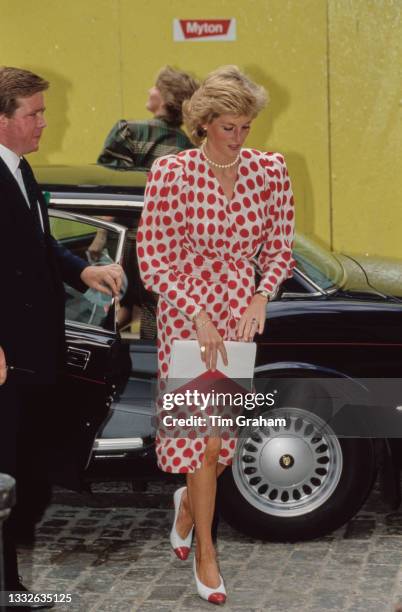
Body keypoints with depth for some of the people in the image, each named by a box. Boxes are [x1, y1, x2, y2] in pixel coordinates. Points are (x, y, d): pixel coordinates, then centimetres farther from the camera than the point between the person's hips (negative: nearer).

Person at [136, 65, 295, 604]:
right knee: (204, 430, -3)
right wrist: (199, 318, -17)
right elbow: (152, 261, -10)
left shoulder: (269, 170, -1)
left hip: (239, 312, 3)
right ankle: (205, 552, 10)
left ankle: (189, 502, 39)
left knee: (220, 428, 7)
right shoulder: (172, 173, -11)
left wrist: (260, 297, -12)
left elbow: (280, 250, 6)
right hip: (184, 312, -3)